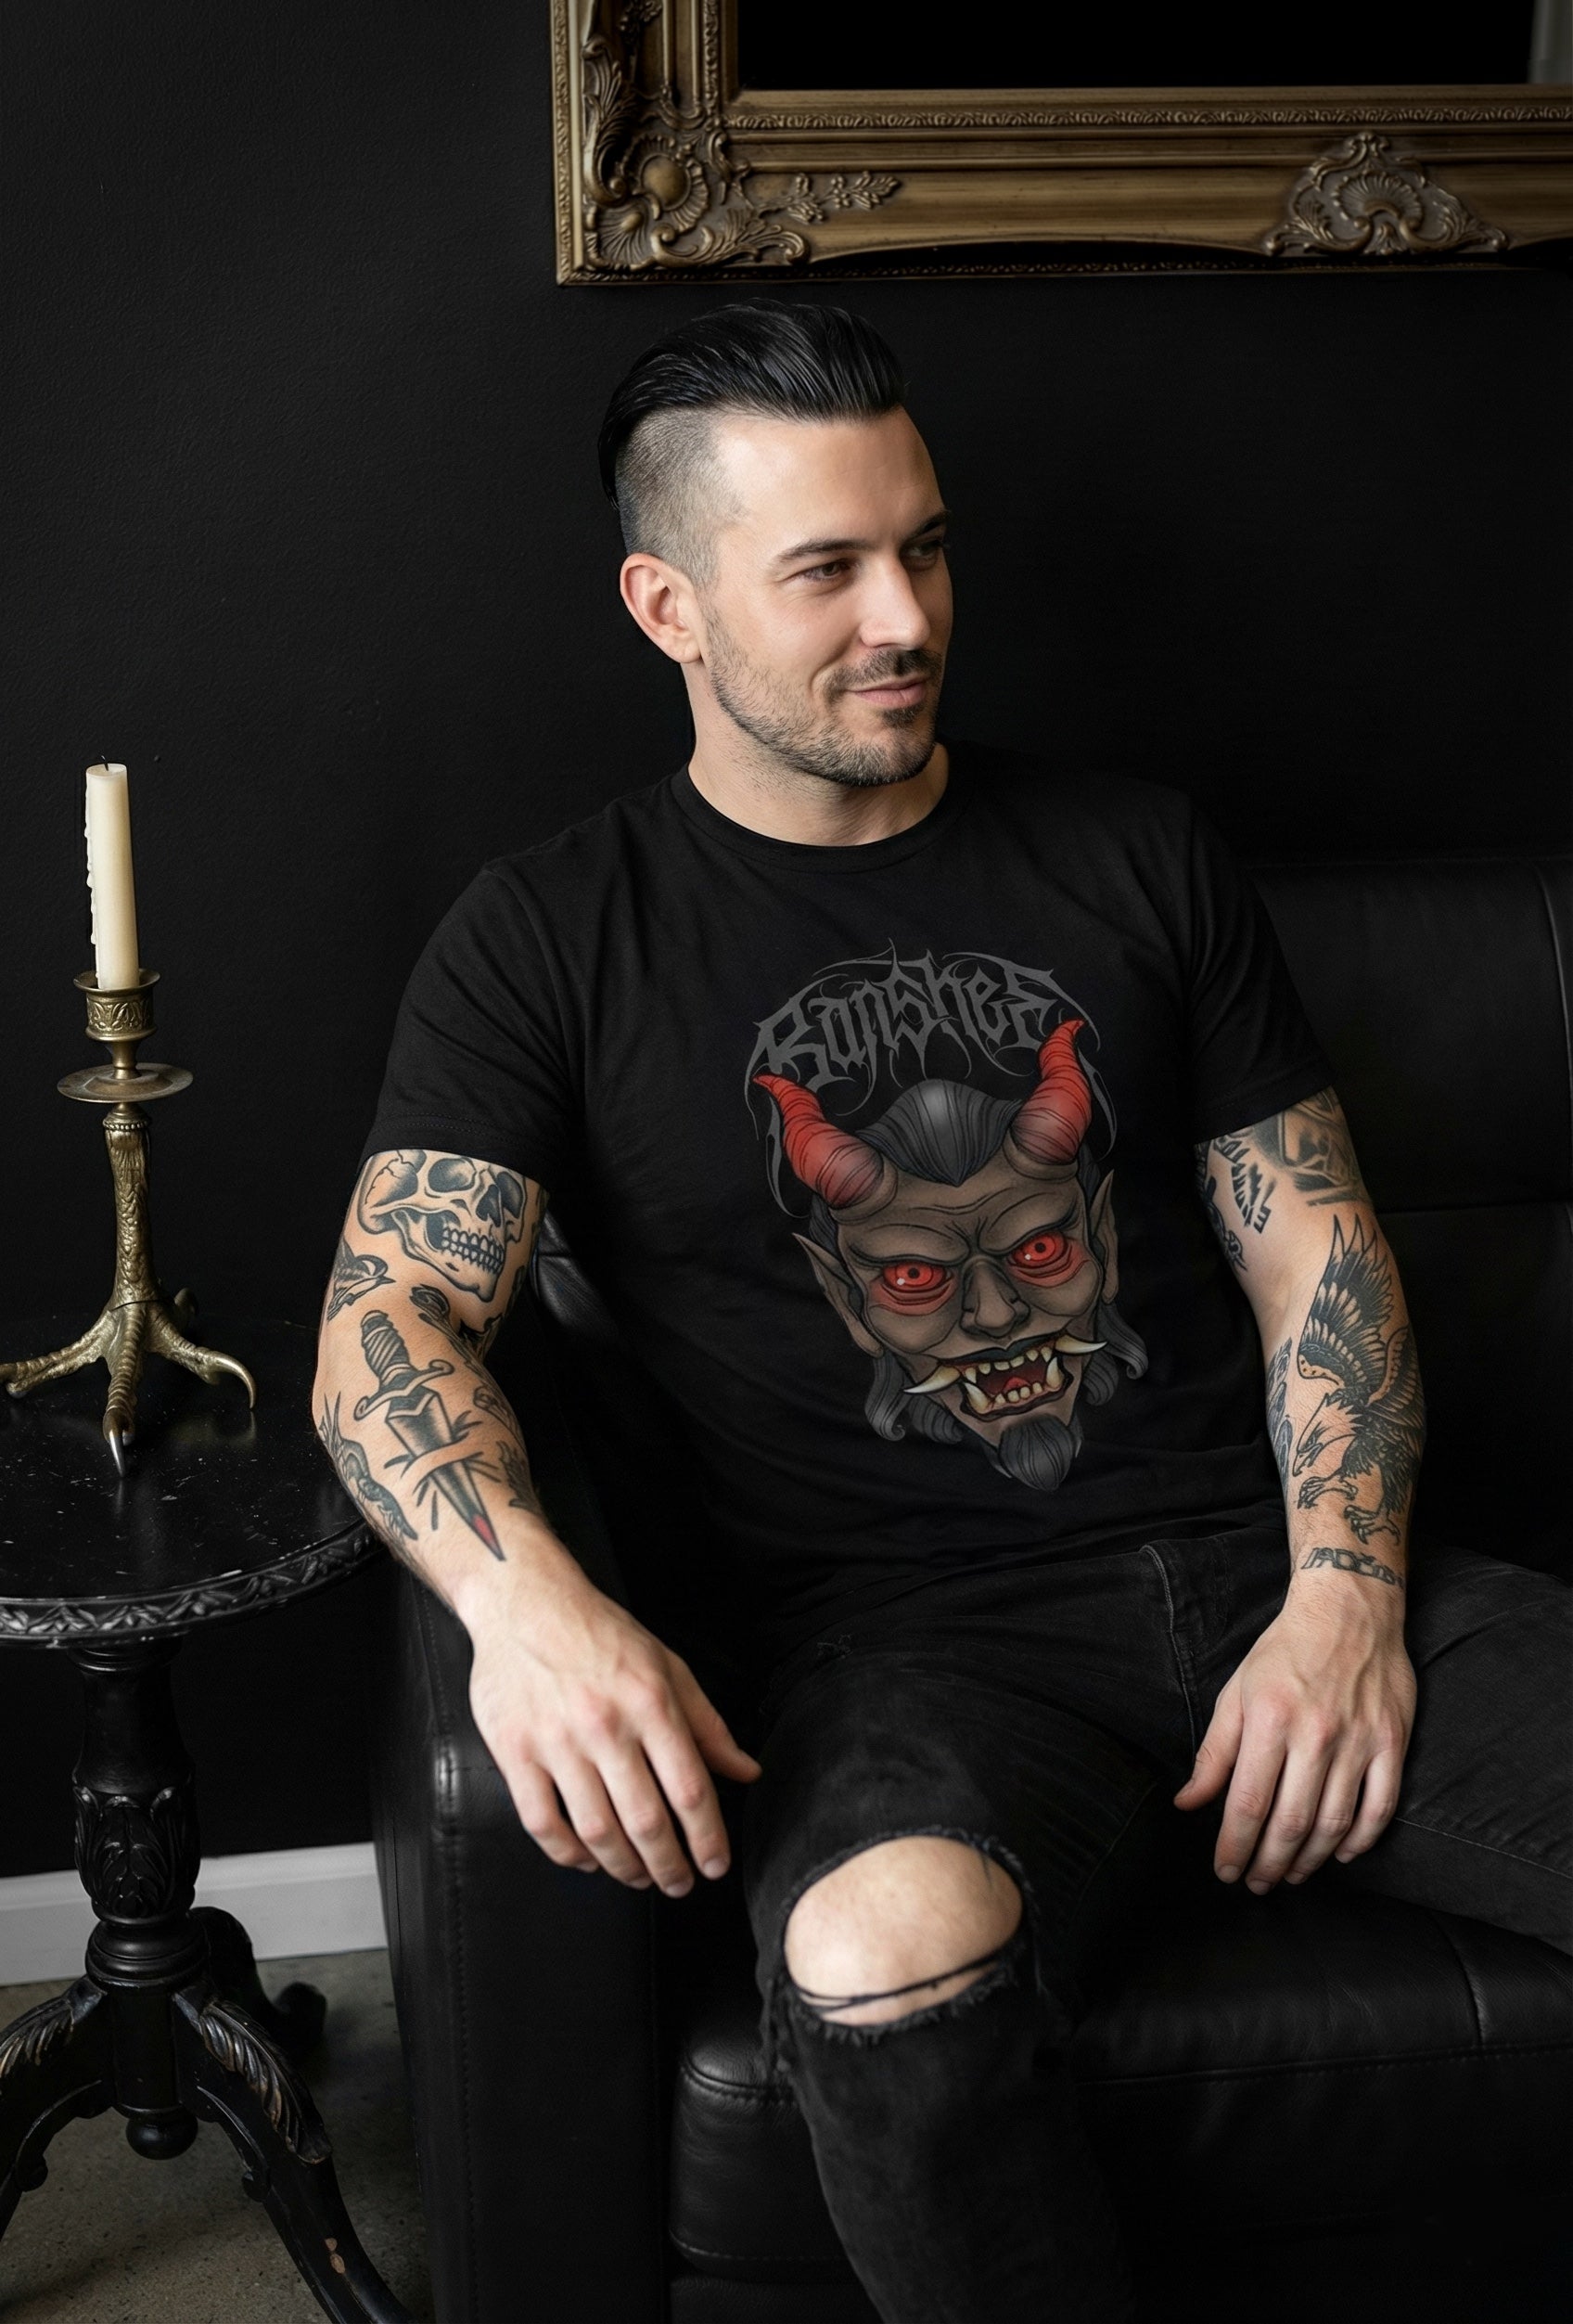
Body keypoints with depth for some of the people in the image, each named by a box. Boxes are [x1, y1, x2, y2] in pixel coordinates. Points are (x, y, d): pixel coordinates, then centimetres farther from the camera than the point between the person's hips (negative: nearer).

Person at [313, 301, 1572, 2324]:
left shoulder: (1137, 859, 15)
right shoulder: (553, 942, 6)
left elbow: (1318, 1252, 12)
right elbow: (391, 1318, -4)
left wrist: (1348, 1592, -5)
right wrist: (527, 1598, -25)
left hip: (1257, 1556, 4)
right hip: (900, 1624, -3)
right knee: (886, 1968, -37)